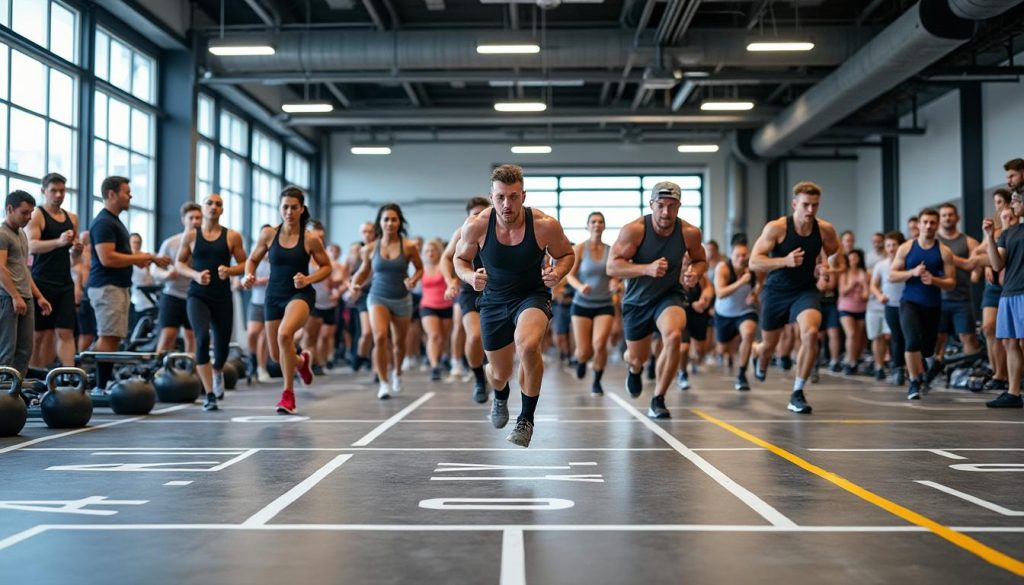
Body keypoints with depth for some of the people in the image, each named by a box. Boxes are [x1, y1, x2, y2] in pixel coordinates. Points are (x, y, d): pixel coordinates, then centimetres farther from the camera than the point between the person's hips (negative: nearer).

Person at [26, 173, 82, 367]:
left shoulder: (72, 218, 15)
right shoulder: (36, 216, -3)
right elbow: (32, 246, -18)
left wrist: (77, 248, 1)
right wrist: (59, 242, -35)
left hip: (65, 283, 5)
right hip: (42, 283, -5)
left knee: (66, 331, -2)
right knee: (40, 333, 0)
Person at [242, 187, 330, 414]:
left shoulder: (311, 239, -8)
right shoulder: (268, 234, -3)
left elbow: (326, 267, 4)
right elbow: (252, 259, 11)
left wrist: (308, 279, -14)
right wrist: (248, 275, -10)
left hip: (300, 295, -4)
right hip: (273, 296, 4)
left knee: (285, 334, -33)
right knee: (277, 356, 11)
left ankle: (288, 393, -17)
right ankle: (301, 361, 51)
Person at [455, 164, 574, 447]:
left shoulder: (545, 225, -20)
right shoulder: (476, 225, -17)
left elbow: (566, 255, 0)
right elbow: (460, 259, 0)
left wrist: (558, 273, -22)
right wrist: (470, 277, -22)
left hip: (533, 295, -2)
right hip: (494, 299, 2)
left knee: (527, 346, -34)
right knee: (499, 374, 13)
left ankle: (527, 419, -11)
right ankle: (500, 397, 55)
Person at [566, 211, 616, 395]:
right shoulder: (580, 248, -4)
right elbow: (570, 275, -6)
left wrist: (615, 282, -13)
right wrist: (580, 287, -26)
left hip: (604, 305, 1)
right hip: (582, 304, -1)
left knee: (600, 344, -20)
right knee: (583, 352, -2)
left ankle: (597, 381, 6)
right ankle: (581, 361, 38)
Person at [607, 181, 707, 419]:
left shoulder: (690, 233, -12)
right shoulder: (634, 230, -22)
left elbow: (700, 260, 7)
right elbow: (612, 267, -25)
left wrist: (695, 271, -17)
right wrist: (647, 269, -39)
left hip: (669, 295, 0)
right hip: (637, 301, 0)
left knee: (673, 337, -31)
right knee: (637, 359, 12)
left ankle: (658, 401, -15)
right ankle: (634, 369, 56)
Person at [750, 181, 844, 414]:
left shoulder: (825, 230, -8)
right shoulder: (776, 228, -17)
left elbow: (838, 262, 10)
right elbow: (754, 262, -22)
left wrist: (831, 271, -14)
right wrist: (785, 261, -36)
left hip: (806, 291, 1)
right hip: (776, 291, -1)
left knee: (811, 333, -27)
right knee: (769, 344, 14)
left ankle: (797, 393, -14)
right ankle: (760, 365, 55)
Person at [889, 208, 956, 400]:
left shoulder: (944, 251, 1)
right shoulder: (906, 247, 2)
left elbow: (951, 283, 0)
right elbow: (892, 275, 1)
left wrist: (934, 280, -19)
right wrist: (913, 272, -15)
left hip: (932, 305, 2)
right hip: (910, 302, -1)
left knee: (927, 348, 11)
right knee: (913, 340, -24)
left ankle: (919, 374, 43)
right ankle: (914, 382, -11)